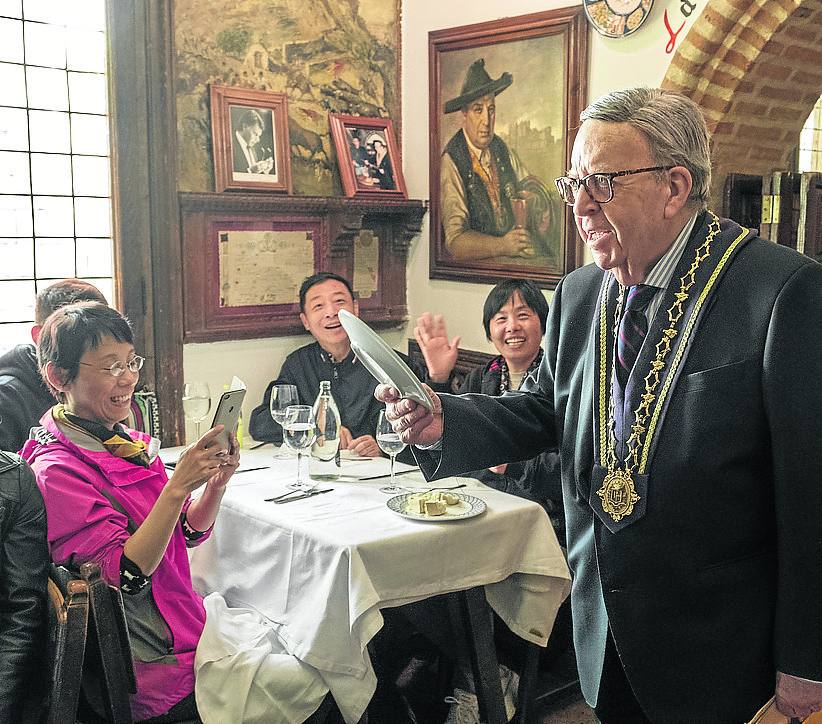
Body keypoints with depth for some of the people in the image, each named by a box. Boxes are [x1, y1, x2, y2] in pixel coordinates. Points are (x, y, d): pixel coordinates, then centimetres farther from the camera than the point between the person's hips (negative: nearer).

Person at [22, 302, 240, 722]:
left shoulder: (124, 442, 7)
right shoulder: (58, 469, -17)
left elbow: (190, 532, 9)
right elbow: (126, 576, -23)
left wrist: (217, 484, -10)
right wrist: (178, 485, -30)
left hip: (184, 623, 8)